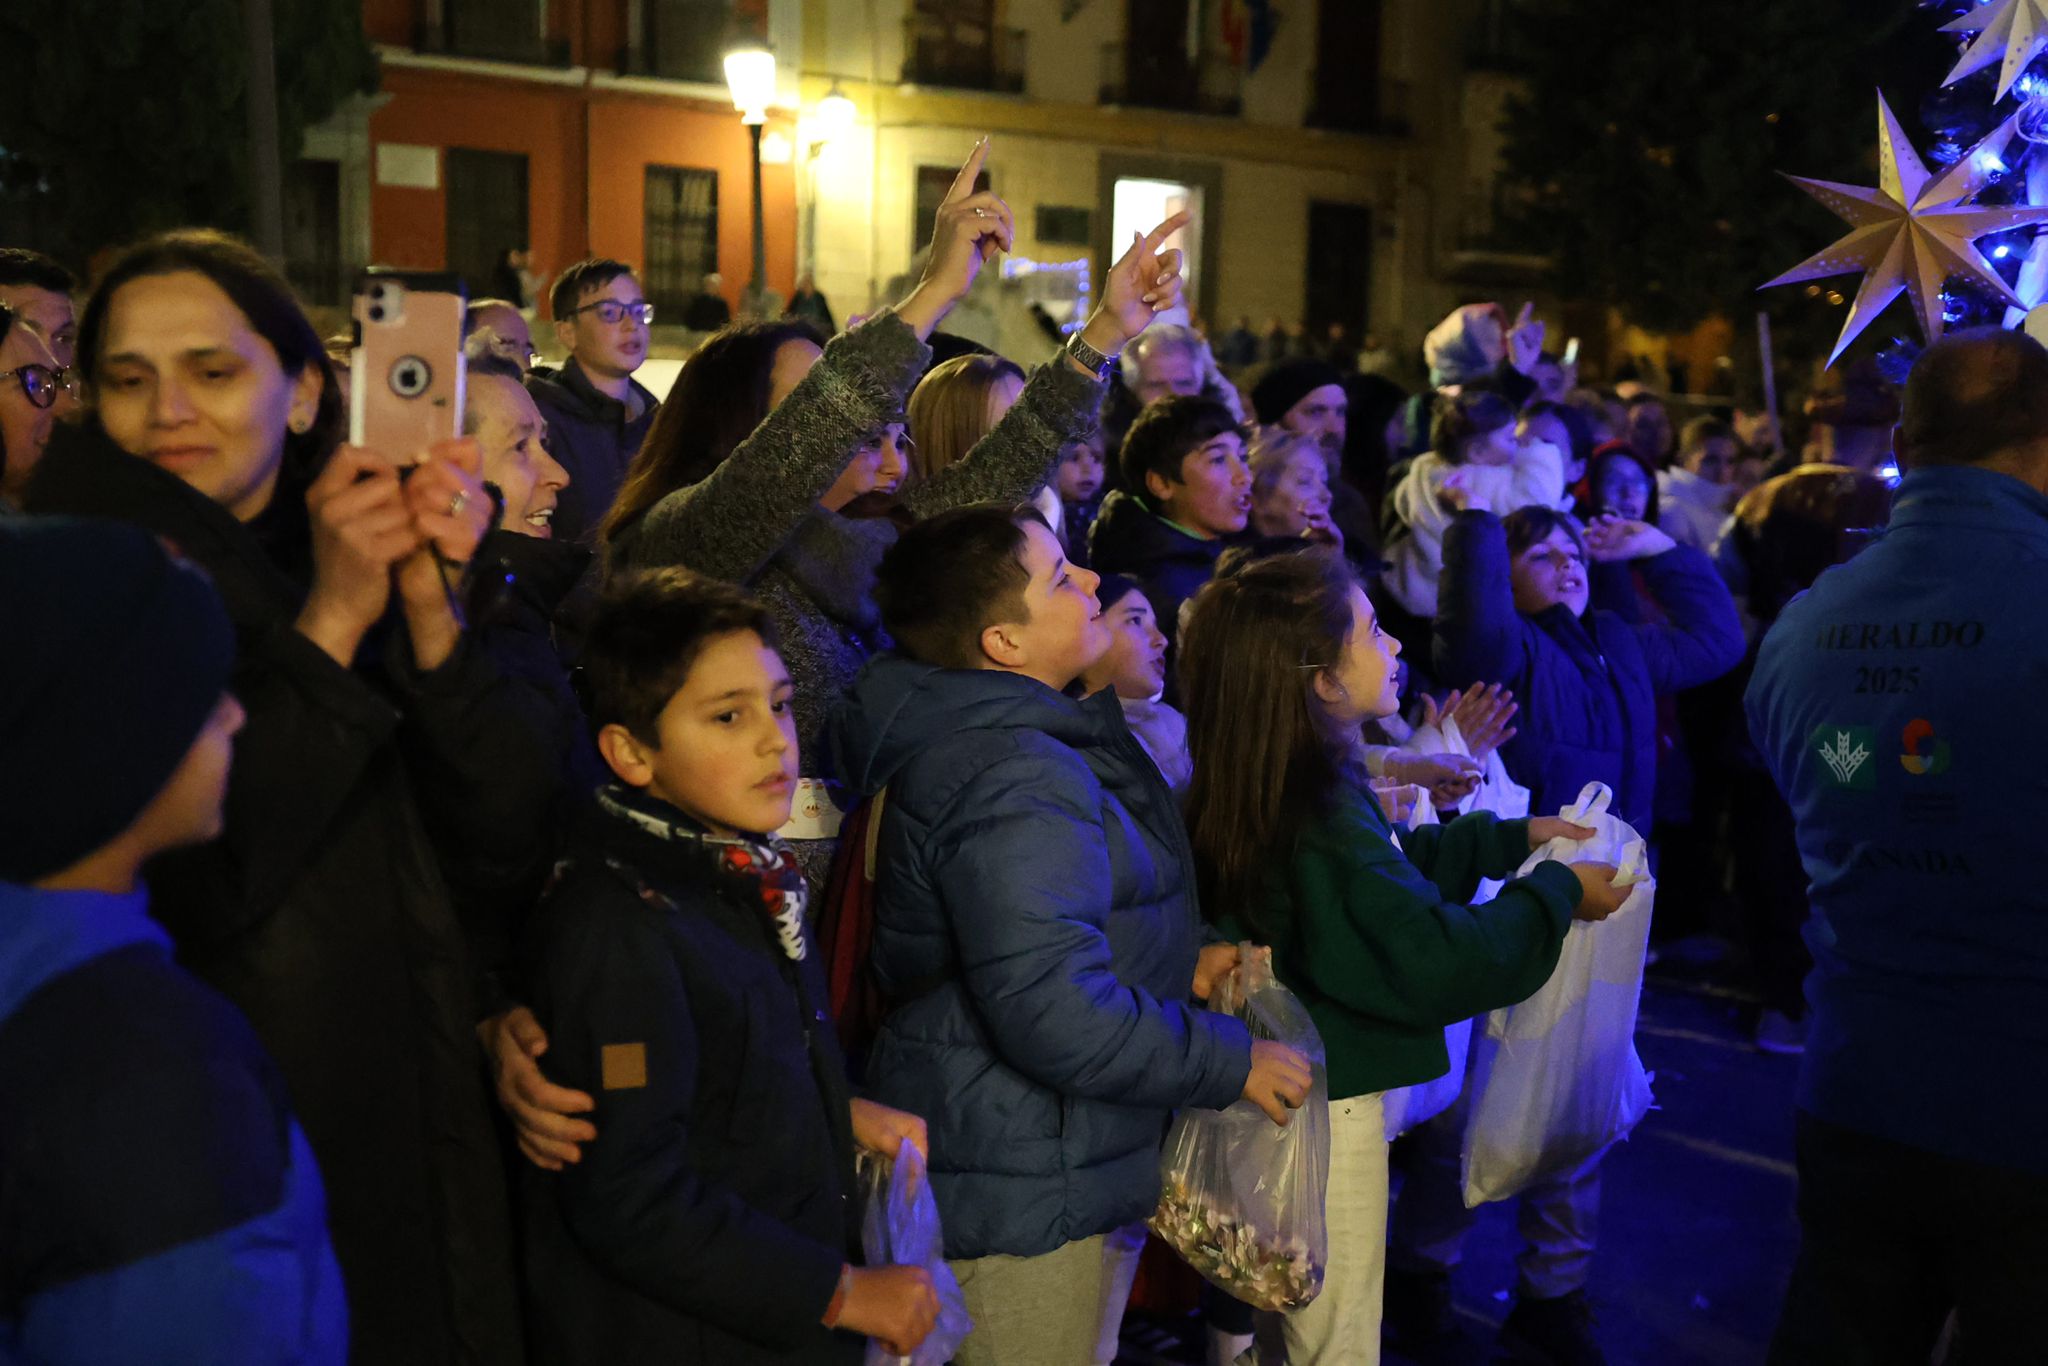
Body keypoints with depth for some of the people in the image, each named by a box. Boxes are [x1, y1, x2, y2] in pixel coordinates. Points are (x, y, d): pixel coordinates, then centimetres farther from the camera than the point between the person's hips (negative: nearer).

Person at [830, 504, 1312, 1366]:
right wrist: (1233, 1062, -20)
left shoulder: (982, 734, 8)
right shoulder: (1012, 779, -26)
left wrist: (1174, 964, 6)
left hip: (1007, 1156, 10)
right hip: (1016, 1190, -10)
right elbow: (1052, 1010, -32)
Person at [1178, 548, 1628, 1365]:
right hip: (1327, 1109, -9)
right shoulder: (1321, 815, -29)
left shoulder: (1266, 787, 1)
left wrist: (1513, 839, 13)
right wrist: (1556, 894, -16)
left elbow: (1392, 867, 16)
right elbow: (1434, 961, -30)